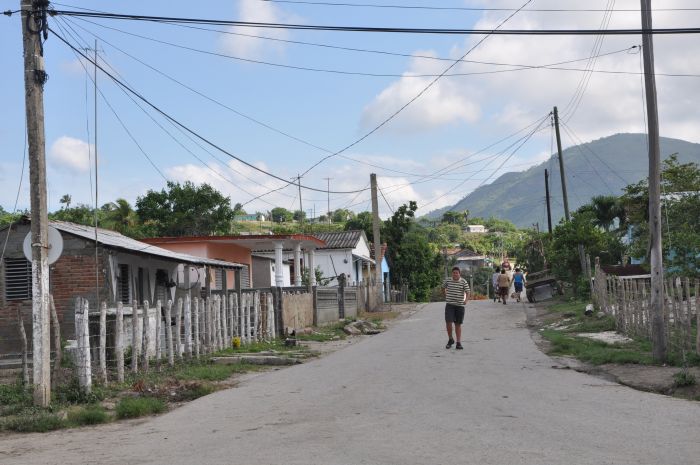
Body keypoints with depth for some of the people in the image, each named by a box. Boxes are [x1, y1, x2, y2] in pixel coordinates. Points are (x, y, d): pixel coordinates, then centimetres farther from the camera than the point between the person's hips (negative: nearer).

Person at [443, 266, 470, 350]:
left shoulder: (463, 282, -4)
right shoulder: (447, 281, 2)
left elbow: (468, 292, -10)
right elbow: (443, 288, 22)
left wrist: (466, 300, -27)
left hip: (460, 305, 0)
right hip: (449, 304, 1)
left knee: (458, 324, 5)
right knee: (448, 322, -13)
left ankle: (458, 343, 11)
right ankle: (450, 340, 8)